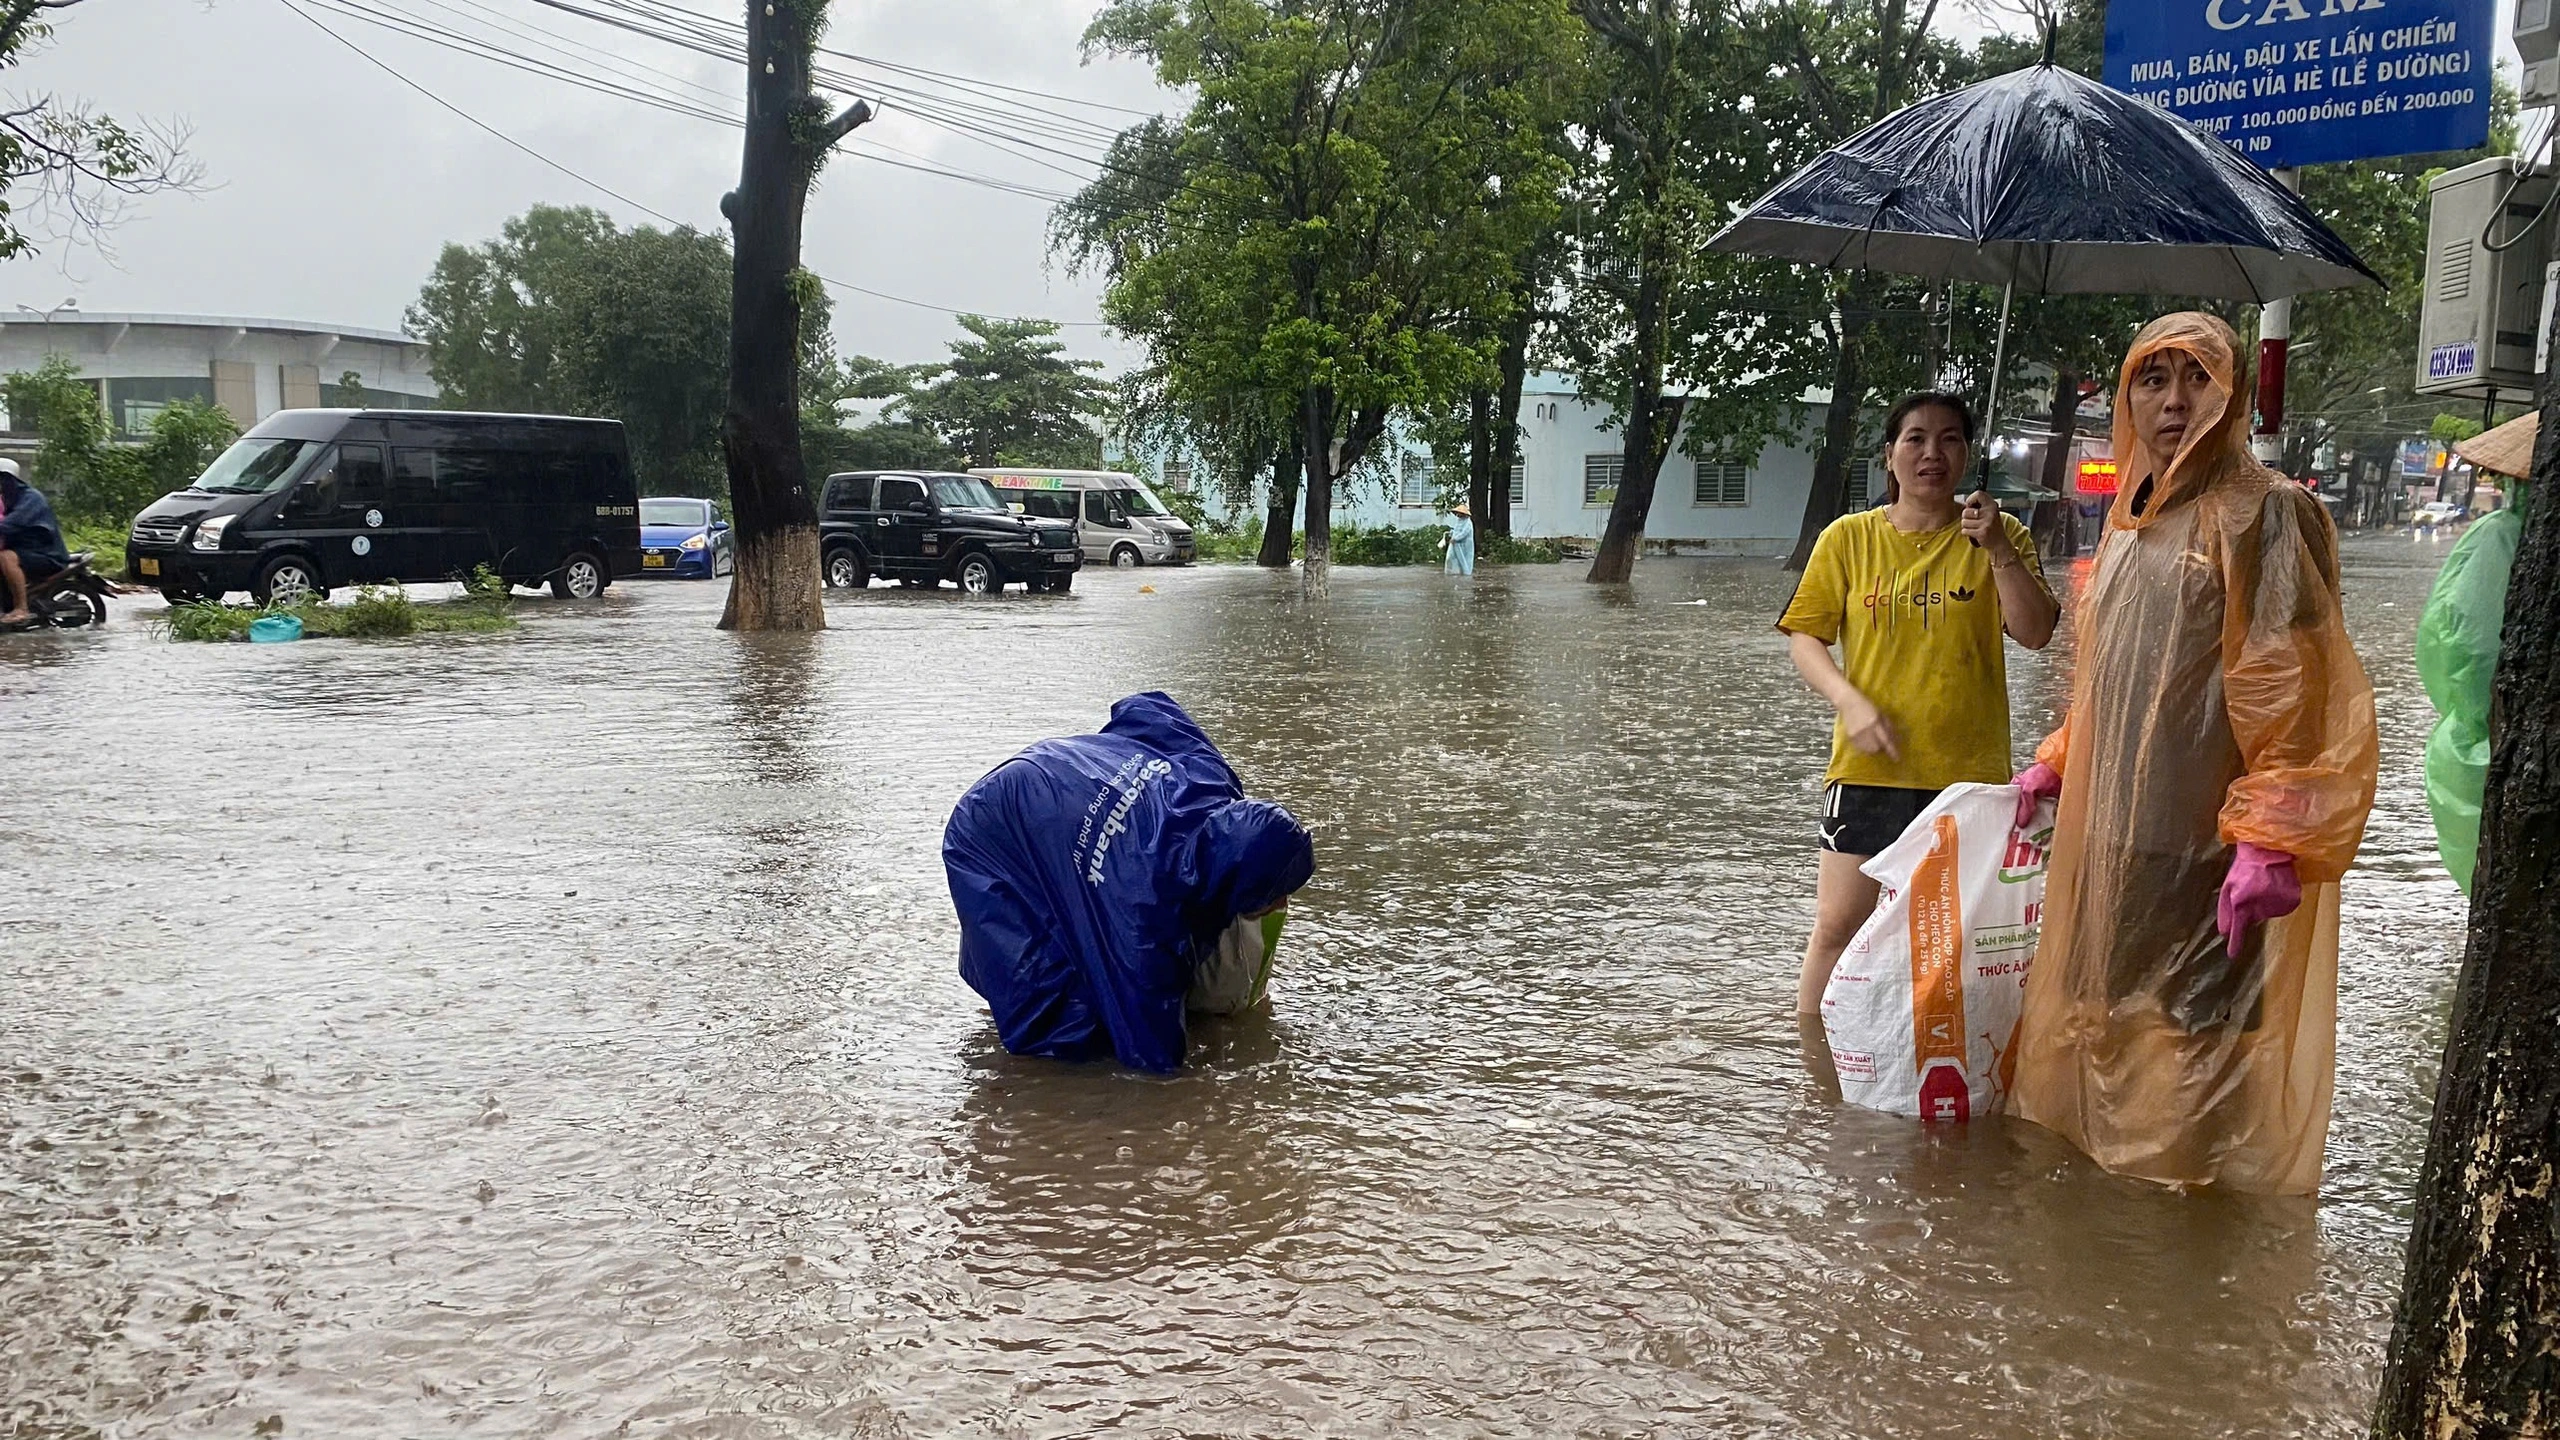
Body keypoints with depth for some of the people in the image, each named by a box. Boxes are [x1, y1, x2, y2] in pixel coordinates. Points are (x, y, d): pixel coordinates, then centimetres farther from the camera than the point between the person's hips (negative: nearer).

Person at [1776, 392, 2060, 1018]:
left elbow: (2035, 633, -5)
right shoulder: (1849, 537, 3)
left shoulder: (2000, 536, 4)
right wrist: (1850, 702, -14)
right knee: (1839, 926, -1)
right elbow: (1805, 637, 2)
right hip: (1869, 767, 0)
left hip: (1969, 773, 1)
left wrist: (1998, 551, -17)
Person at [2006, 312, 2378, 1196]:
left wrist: (2271, 841, -24)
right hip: (2115, 831, 8)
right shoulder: (2132, 518, 14)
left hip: (2208, 848, -8)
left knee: (2197, 1039, -2)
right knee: (2107, 1016, 16)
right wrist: (2057, 765, 26)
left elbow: (2295, 689, -17)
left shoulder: (2263, 511, -10)